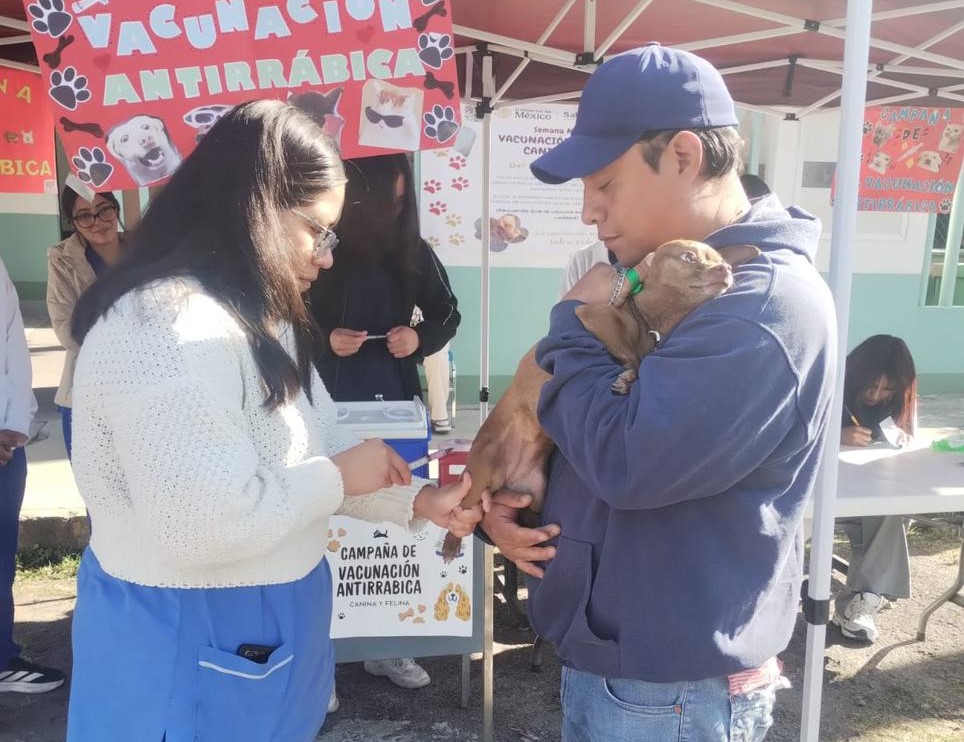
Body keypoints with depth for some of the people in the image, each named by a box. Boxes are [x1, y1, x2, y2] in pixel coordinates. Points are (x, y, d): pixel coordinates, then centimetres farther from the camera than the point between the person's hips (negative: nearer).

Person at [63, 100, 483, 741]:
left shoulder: (257, 321, 9)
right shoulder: (168, 327, -26)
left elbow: (316, 449, 9)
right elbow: (206, 523, -33)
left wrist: (420, 500, -3)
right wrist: (339, 477, -19)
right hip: (187, 647, -9)